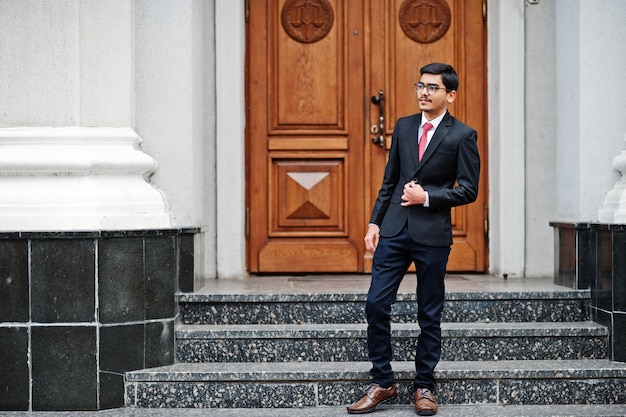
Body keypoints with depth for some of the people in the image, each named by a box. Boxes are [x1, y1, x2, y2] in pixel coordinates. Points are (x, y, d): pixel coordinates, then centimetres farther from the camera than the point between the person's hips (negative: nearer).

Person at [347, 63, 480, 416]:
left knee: (430, 315, 6)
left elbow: (468, 190, -4)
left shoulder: (462, 136, -3)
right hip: (394, 229, 4)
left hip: (433, 234, -4)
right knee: (376, 304, -2)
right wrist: (375, 222, 8)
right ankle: (382, 384, 10)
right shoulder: (404, 126, 11)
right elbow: (389, 180, 14)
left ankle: (425, 387, 18)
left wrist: (427, 197, -13)